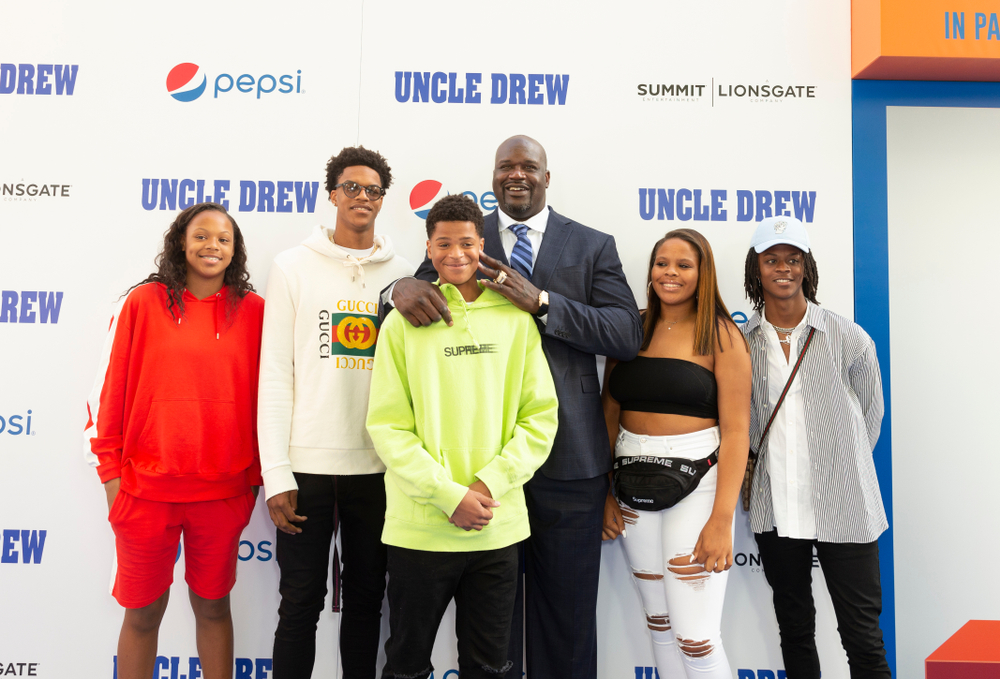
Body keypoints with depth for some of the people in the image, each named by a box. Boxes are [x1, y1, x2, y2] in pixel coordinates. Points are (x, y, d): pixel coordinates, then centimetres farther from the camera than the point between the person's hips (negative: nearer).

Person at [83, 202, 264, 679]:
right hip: (146, 488, -1)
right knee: (142, 612, 13)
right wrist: (110, 470, 1)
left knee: (213, 605, 15)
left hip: (224, 491, 1)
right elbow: (108, 390, 2)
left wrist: (256, 473, 6)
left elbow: (266, 395, 6)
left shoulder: (254, 311, 2)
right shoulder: (143, 302, -1)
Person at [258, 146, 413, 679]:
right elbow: (275, 373, -2)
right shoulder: (294, 267, 2)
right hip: (308, 464, -2)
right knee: (301, 603, 7)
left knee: (367, 598, 14)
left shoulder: (404, 274, 6)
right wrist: (276, 474, -7)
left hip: (380, 466, 2)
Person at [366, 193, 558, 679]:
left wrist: (490, 484, -11)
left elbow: (540, 416, 1)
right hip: (419, 528, -1)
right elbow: (387, 425, -6)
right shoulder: (405, 321, -3)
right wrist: (448, 494, -14)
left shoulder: (516, 318, 1)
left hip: (498, 525, 2)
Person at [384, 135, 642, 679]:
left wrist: (539, 302, -18)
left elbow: (628, 334, -7)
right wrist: (402, 287, -20)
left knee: (568, 610, 13)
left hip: (568, 457, 0)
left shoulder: (594, 246, 5)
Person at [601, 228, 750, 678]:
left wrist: (722, 519, -15)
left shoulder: (720, 335, -4)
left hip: (696, 481, -4)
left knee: (696, 638, -5)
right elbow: (610, 412, 10)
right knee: (658, 622, 15)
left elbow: (735, 430, -8)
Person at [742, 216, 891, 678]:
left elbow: (871, 412, 7)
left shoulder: (846, 337, -5)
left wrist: (842, 466, 8)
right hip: (775, 510, 2)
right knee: (794, 627, 17)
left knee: (862, 636, 3)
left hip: (843, 506, -2)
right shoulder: (742, 342, 0)